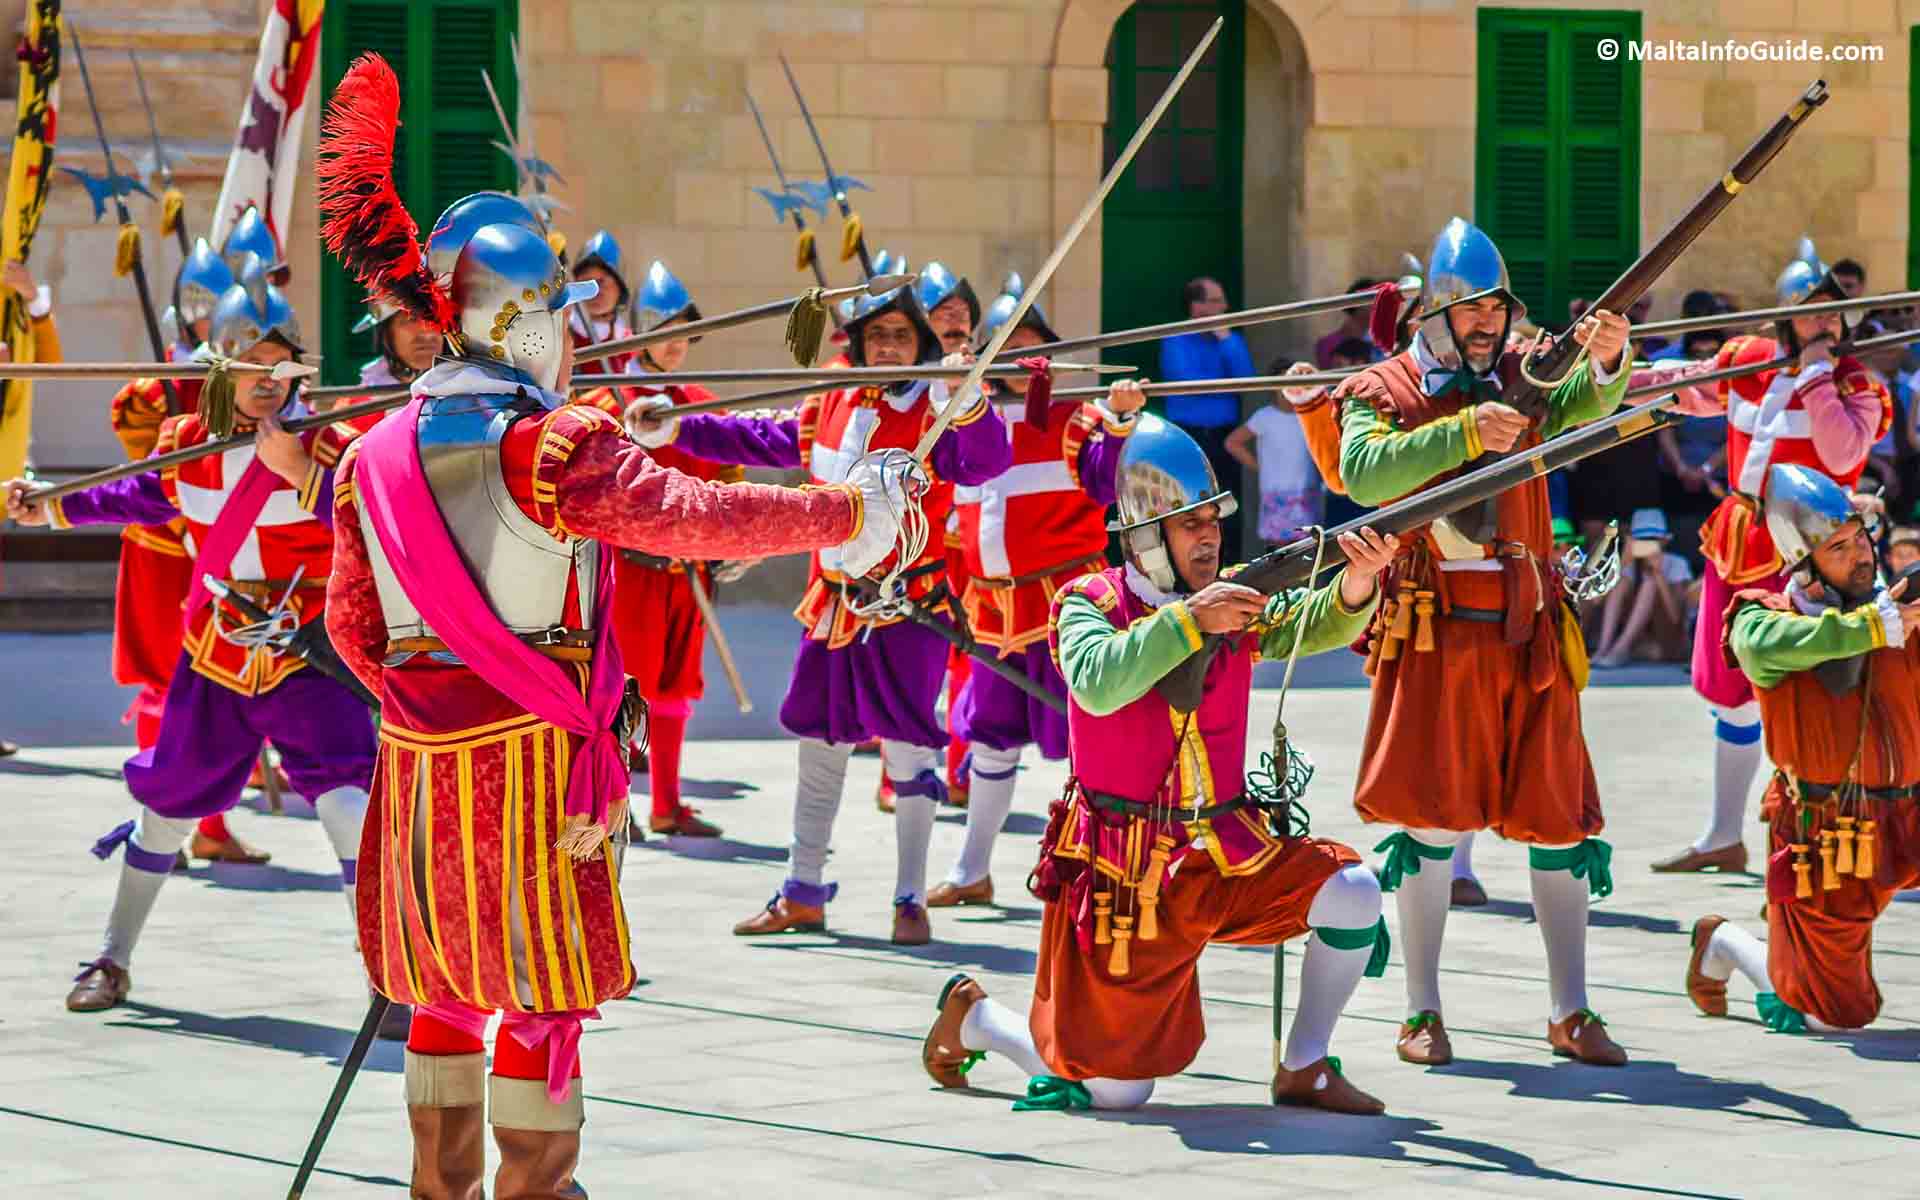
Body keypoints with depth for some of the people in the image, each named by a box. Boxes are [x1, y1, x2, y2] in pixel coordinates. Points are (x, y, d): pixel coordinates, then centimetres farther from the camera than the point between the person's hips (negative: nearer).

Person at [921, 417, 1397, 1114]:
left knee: (1352, 894, -20)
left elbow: (1311, 625, -15)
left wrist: (1356, 585, -35)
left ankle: (1304, 1070, 1)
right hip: (1121, 871, -4)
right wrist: (1189, 620, -33)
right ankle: (973, 1014, 26)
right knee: (1113, 1089, -4)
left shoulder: (1237, 601, 3)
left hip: (1225, 855, 4)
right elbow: (1098, 683, -28)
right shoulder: (1089, 604, -8)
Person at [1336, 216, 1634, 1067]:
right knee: (1433, 818, -4)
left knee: (1557, 818, 5)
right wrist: (1462, 433, -29)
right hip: (1435, 636, -3)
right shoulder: (1386, 392, 1)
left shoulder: (1520, 380, 10)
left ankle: (1570, 1012, 12)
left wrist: (1605, 362, -33)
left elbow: (1580, 406, -11)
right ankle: (1422, 1013, 5)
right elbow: (1363, 473, -18)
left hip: (1528, 635, 3)